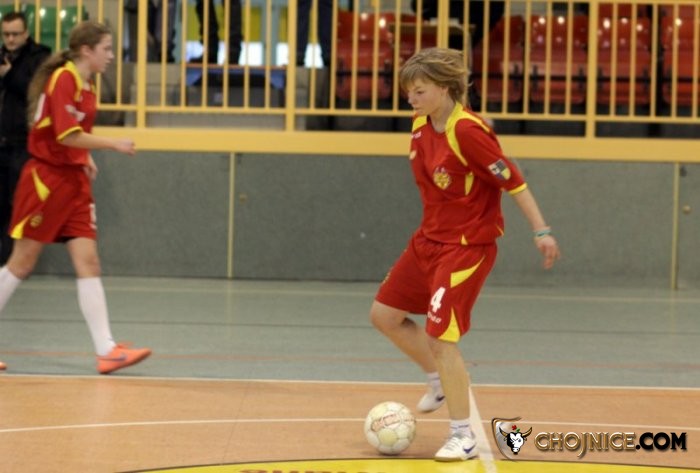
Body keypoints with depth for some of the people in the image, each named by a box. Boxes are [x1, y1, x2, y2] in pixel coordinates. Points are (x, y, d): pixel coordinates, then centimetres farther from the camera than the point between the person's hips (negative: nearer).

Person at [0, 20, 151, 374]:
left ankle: (106, 350, -8)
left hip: (73, 180, 8)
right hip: (45, 179, -8)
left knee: (88, 262, -2)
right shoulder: (63, 79, -15)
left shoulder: (87, 85, 10)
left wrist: (85, 158, 8)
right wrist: (113, 144, -19)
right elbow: (67, 135, -23)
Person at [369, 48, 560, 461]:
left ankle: (463, 437, -1)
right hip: (429, 238, 9)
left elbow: (512, 180, -22)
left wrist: (541, 230, -23)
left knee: (440, 336, -13)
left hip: (468, 246, -9)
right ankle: (442, 380, 30)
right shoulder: (421, 126, 2)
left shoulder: (467, 131, -23)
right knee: (384, 314, 12)